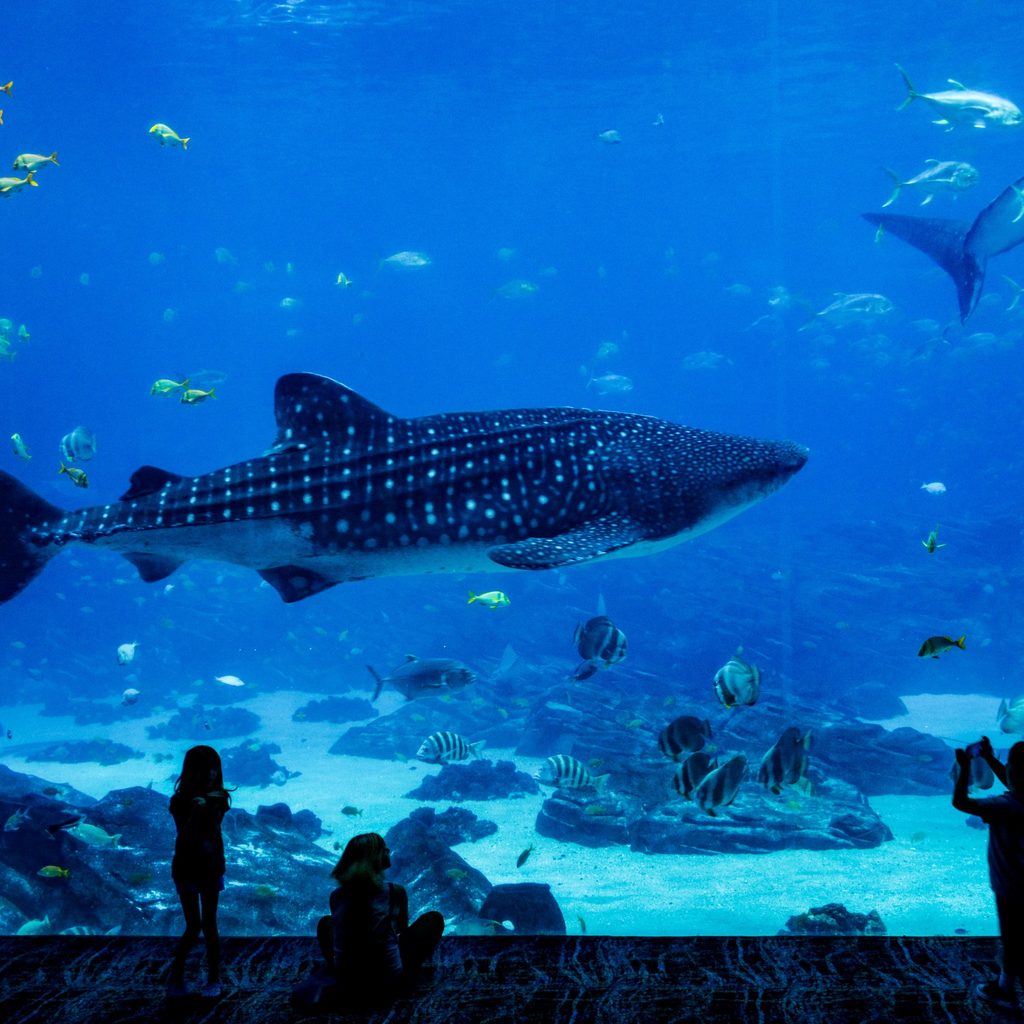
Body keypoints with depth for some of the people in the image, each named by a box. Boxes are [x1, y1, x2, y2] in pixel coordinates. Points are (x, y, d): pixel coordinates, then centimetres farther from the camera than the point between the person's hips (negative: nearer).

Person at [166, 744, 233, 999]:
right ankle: (176, 976, 12)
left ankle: (213, 980, 11)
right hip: (186, 869, -2)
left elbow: (215, 834, 1)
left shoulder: (217, 799, -3)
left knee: (209, 925, 2)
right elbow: (186, 838, -19)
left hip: (210, 868, 2)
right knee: (194, 926, -2)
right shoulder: (180, 801, -11)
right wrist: (196, 811, -30)